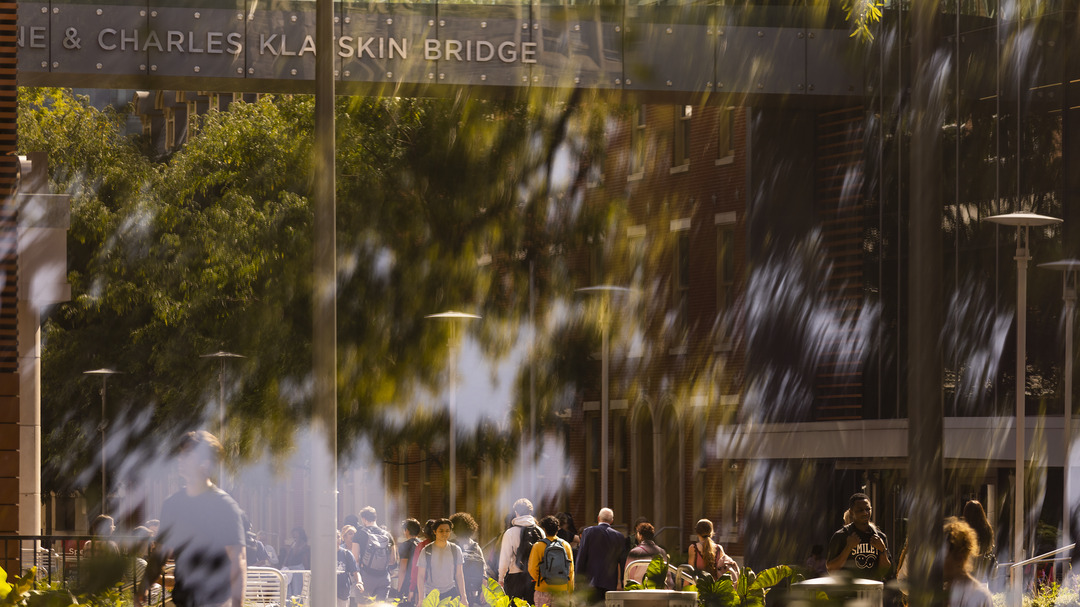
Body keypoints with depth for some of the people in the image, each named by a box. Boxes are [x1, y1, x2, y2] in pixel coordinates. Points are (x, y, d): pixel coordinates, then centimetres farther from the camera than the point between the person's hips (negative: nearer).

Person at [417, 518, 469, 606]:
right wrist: (421, 599, -7)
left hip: (451, 592, 1)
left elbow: (459, 575, 10)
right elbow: (420, 576, 0)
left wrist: (463, 597, 7)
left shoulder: (455, 550, 5)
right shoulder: (426, 551, -1)